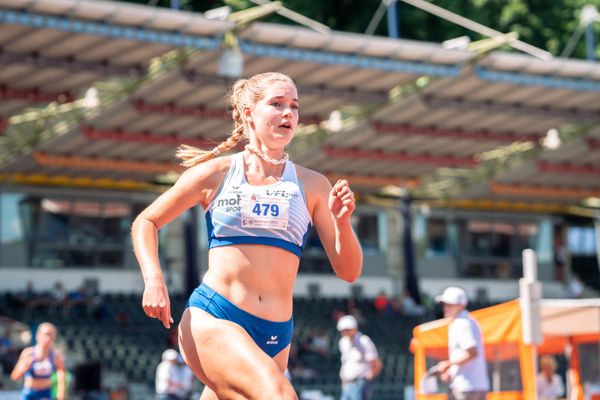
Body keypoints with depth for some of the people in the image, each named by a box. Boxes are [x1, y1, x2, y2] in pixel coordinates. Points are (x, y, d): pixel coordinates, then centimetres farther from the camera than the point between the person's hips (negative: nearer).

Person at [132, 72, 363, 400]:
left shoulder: (312, 185, 8)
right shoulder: (216, 173, 4)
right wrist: (153, 280, -3)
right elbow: (145, 223, 13)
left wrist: (342, 222, -13)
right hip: (211, 319, -4)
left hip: (274, 336, 4)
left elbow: (348, 271, 6)